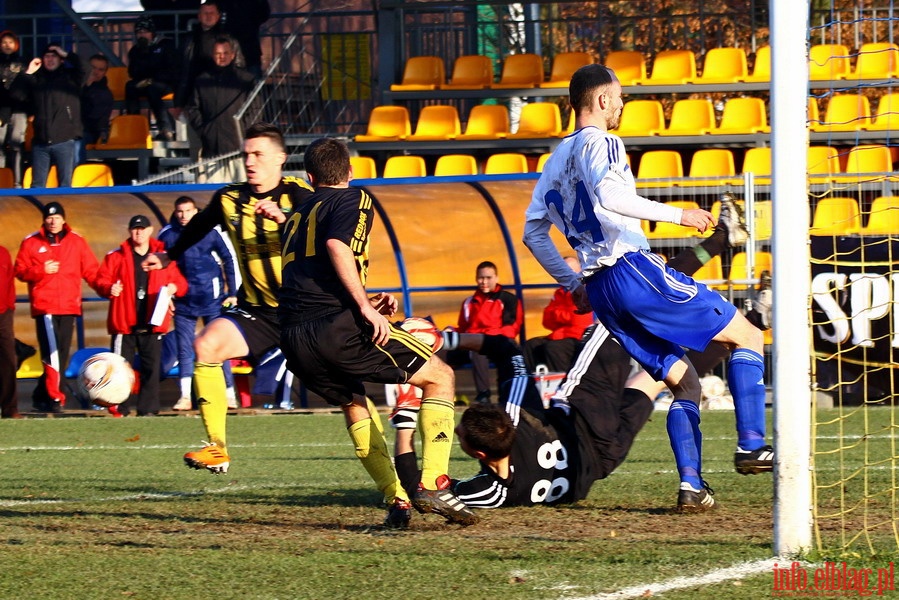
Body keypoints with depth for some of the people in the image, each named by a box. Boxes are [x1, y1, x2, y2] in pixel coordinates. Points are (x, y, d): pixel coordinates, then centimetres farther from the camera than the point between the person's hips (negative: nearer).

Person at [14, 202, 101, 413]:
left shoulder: (77, 242, 9)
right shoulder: (31, 243, 5)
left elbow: (91, 271, 6)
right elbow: (20, 271, 4)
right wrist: (41, 271, -14)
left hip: (69, 306, 3)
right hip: (44, 306, -3)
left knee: (62, 355, 5)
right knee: (52, 353, -16)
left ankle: (42, 396, 16)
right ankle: (54, 397, -15)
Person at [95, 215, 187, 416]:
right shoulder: (117, 257, 5)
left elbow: (180, 282, 14)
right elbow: (101, 280, 2)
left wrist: (174, 287, -9)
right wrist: (109, 289, -19)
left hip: (152, 324, 1)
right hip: (124, 323, -1)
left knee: (151, 367, 1)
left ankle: (148, 408, 5)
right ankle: (119, 408, 5)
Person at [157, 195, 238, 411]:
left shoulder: (211, 231, -2)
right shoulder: (167, 235, 3)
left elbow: (229, 260, 5)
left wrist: (232, 293, 3)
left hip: (212, 300, -2)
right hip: (184, 302, 2)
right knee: (184, 350, 1)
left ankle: (229, 393, 3)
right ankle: (185, 396, 4)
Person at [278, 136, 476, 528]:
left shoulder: (297, 216, 28)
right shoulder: (353, 199, 7)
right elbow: (337, 245, -14)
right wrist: (365, 306, -14)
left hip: (294, 340, 7)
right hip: (336, 326, -7)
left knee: (354, 406, 29)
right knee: (439, 377, 7)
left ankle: (396, 500, 15)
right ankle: (432, 485, -7)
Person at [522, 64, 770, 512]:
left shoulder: (556, 160, 21)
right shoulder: (601, 143, -3)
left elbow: (533, 232, 22)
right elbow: (610, 196, -23)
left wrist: (573, 284, 27)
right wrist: (679, 215, -20)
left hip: (600, 291, 8)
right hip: (633, 269, -8)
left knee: (683, 381, 15)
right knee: (748, 337, 0)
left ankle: (691, 485, 0)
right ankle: (751, 444, -12)